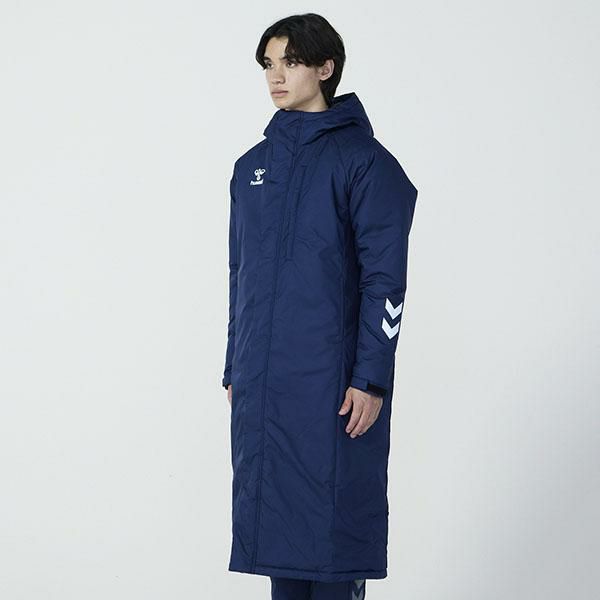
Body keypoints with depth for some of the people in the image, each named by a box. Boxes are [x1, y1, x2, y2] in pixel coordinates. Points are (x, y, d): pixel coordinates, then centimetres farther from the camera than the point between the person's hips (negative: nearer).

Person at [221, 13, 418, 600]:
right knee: (274, 515, 9)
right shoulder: (252, 166, 14)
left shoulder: (363, 159, -4)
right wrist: (234, 369, 14)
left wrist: (371, 378, -13)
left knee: (330, 521, -4)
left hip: (331, 385, -6)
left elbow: (385, 279, -8)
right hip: (261, 385, 6)